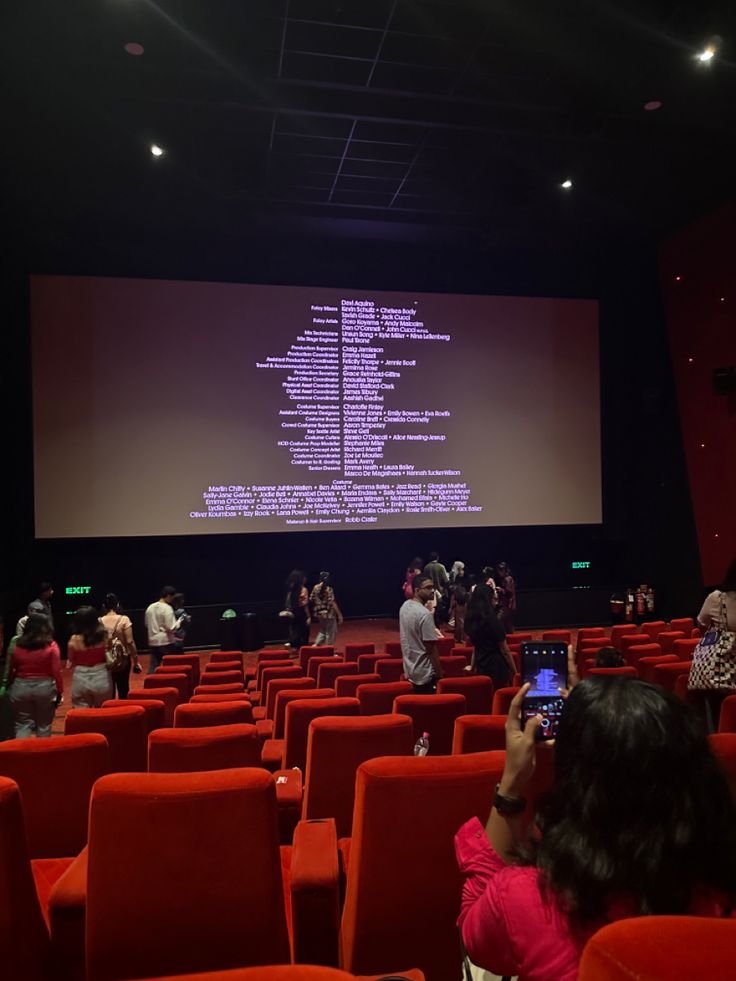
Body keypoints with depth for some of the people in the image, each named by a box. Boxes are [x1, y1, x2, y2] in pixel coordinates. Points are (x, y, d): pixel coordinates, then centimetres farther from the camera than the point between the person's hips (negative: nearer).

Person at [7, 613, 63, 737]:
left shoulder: (17, 645, -1)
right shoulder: (51, 645, -8)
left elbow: (11, 670, 6)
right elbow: (56, 671, -11)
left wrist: (10, 686, 20)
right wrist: (59, 691, -4)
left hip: (20, 687, 1)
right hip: (45, 688, -1)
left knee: (23, 725, 11)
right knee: (44, 725, 13)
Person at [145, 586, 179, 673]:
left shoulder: (150, 608, 7)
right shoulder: (167, 608, -13)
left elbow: (147, 626, 15)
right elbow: (170, 629, -17)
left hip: (153, 642, 6)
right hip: (166, 642, -6)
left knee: (152, 669, 5)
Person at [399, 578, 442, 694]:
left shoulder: (405, 606, 3)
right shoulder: (425, 614, -24)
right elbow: (431, 648, -21)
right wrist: (439, 674, -14)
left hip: (409, 670, 8)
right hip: (424, 673, -8)